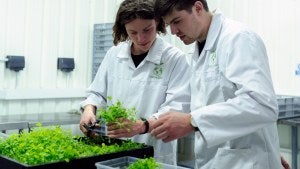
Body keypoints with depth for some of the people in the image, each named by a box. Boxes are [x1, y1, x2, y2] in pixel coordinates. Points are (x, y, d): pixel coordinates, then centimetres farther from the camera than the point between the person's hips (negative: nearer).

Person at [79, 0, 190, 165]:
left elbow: (176, 108, -19)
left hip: (155, 153, -3)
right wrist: (89, 109, -12)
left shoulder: (175, 58, -11)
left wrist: (141, 126, -35)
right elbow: (98, 92, 10)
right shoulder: (114, 53, 2)